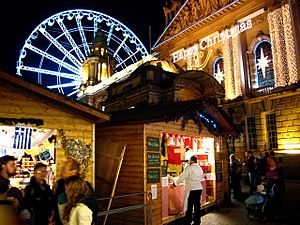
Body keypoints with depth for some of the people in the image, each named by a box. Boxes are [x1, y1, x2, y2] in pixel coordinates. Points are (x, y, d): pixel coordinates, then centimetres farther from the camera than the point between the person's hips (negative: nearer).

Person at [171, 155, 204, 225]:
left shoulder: (189, 167, -10)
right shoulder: (200, 168, 10)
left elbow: (182, 177, -10)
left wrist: (175, 184, -1)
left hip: (191, 189, -6)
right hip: (199, 188, 7)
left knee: (189, 206, 0)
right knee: (197, 205, 11)